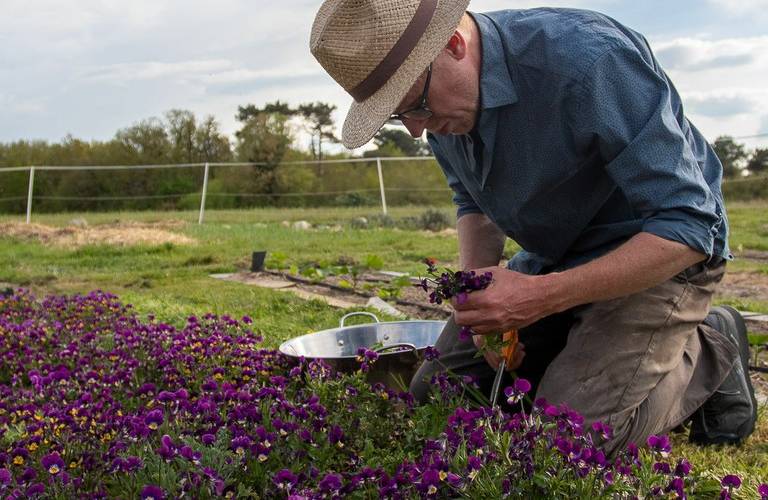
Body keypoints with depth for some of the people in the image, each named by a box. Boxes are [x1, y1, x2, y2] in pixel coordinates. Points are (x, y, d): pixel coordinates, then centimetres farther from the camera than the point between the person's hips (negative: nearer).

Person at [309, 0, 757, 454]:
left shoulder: (588, 59, -31)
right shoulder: (440, 97, -7)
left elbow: (688, 225, -30)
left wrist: (542, 297, -33)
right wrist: (476, 293, -10)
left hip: (660, 256, -7)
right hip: (550, 257, 7)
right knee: (432, 401, 4)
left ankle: (709, 353, 4)